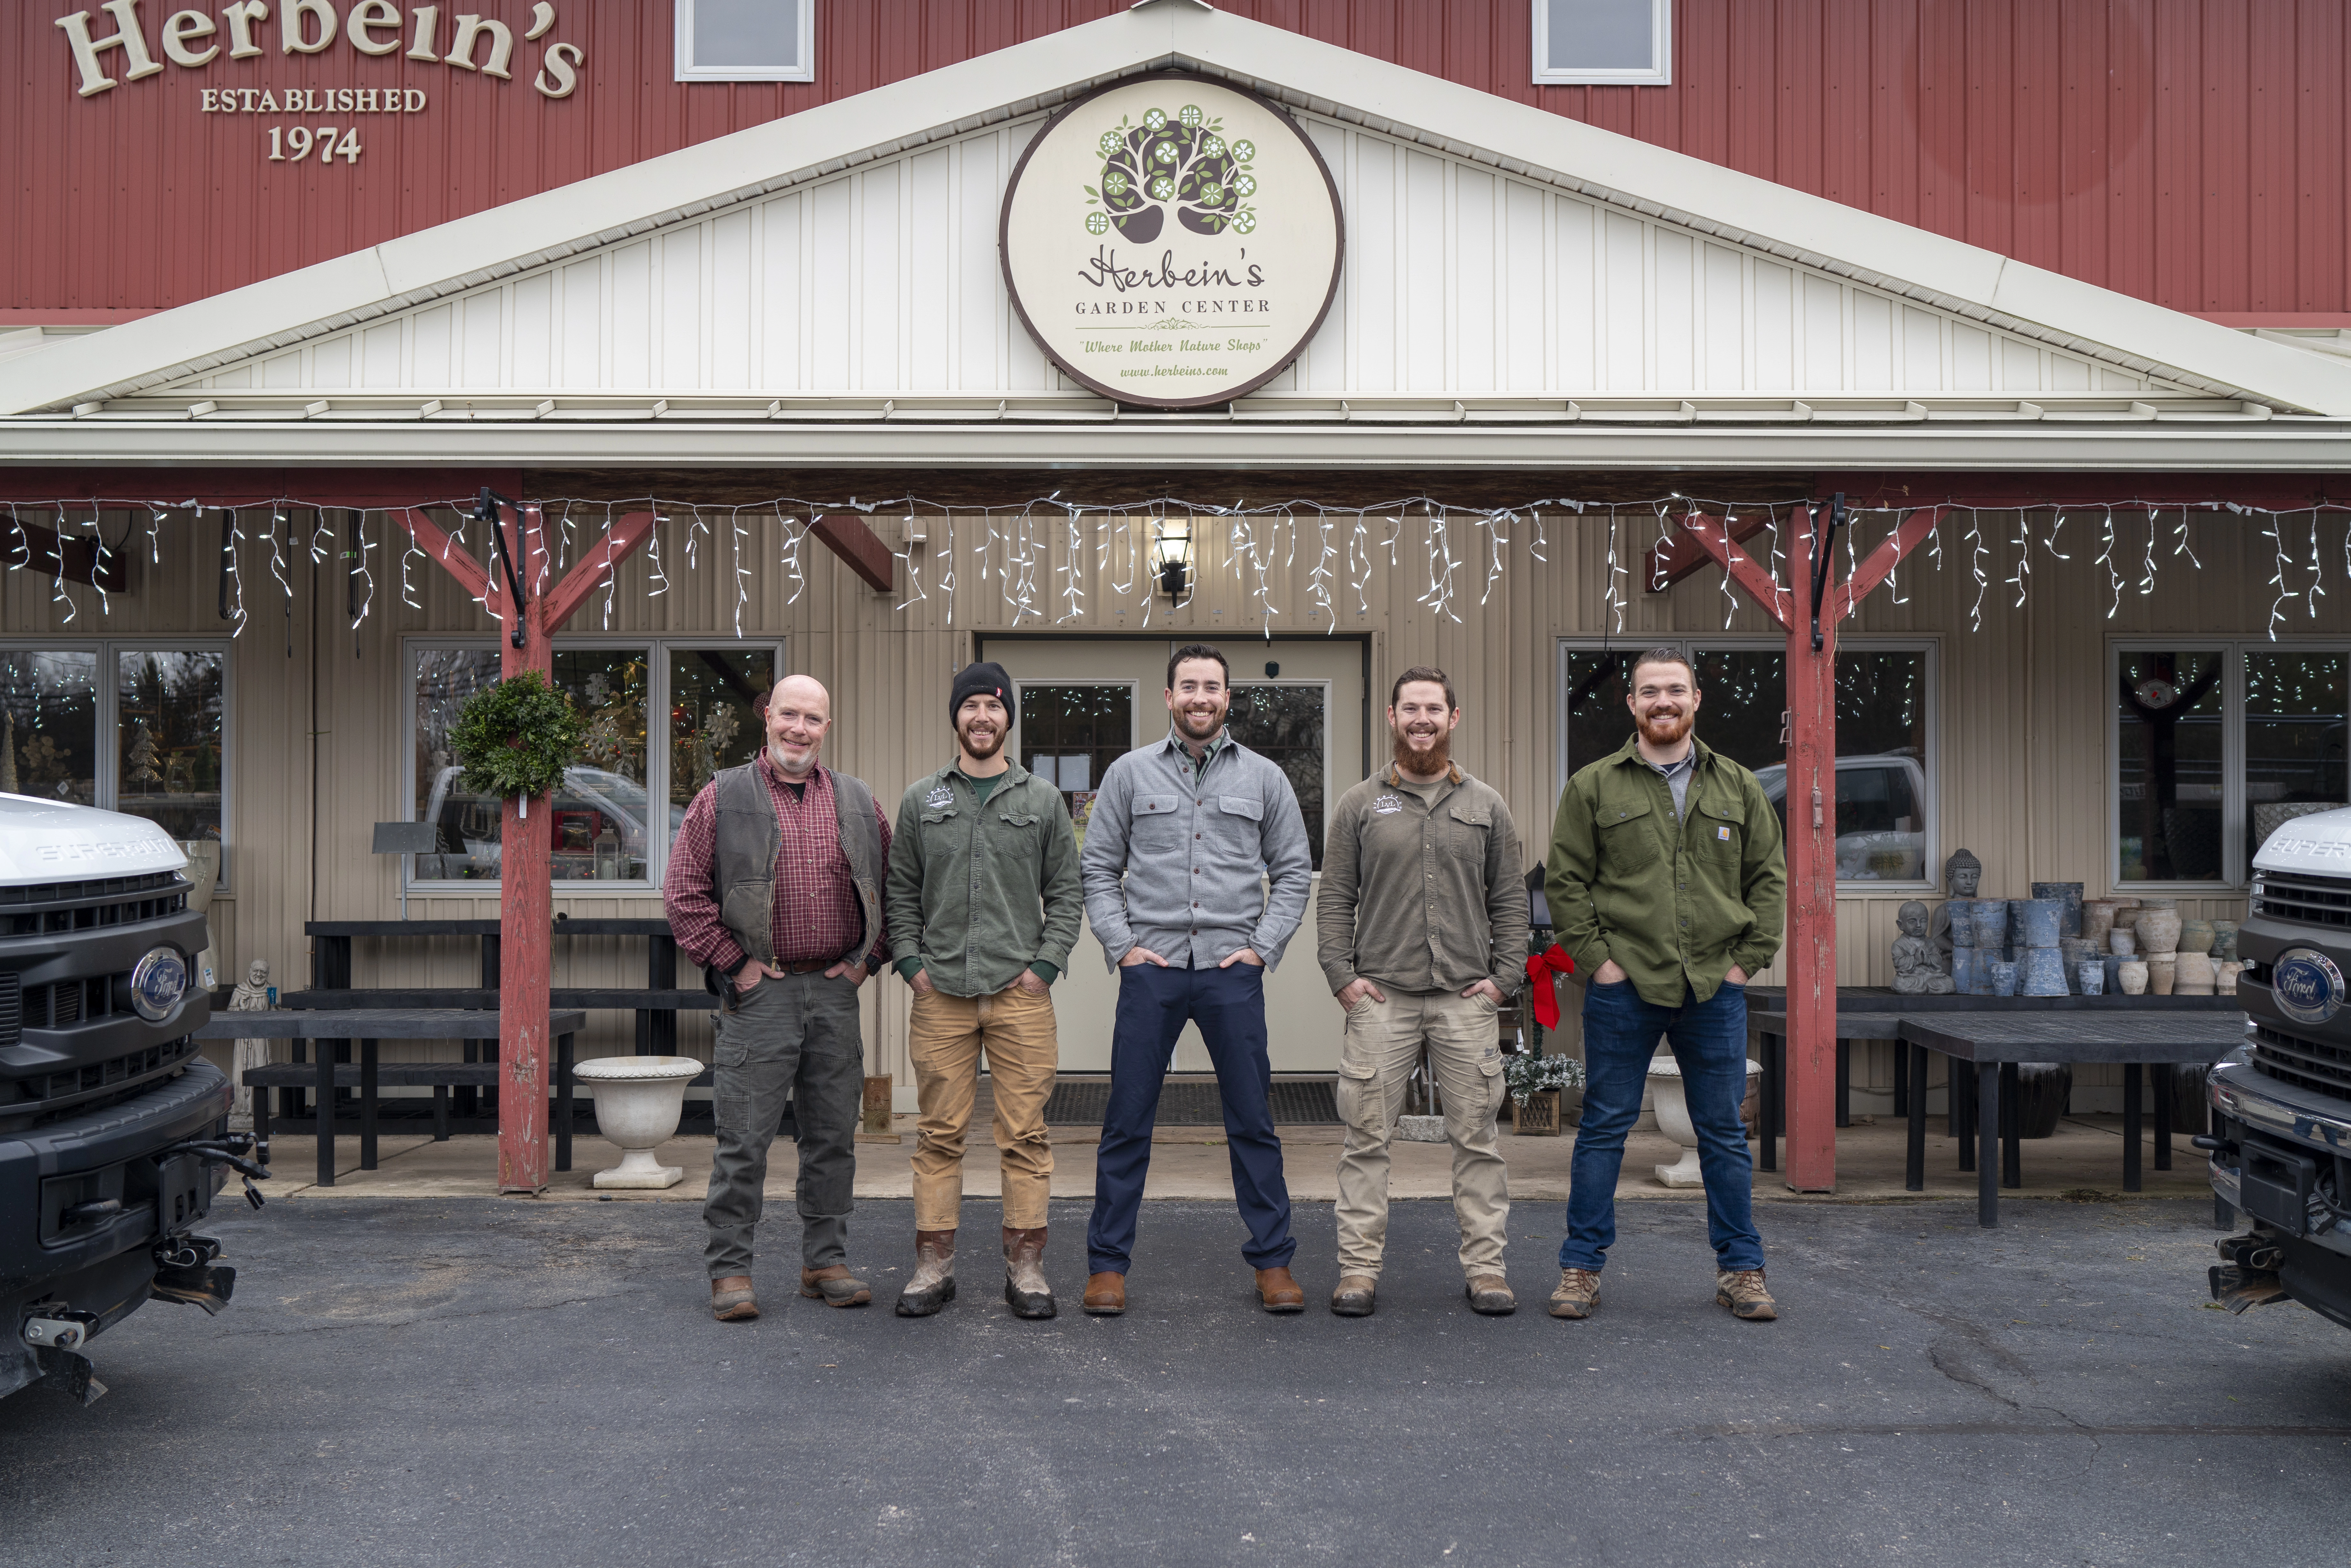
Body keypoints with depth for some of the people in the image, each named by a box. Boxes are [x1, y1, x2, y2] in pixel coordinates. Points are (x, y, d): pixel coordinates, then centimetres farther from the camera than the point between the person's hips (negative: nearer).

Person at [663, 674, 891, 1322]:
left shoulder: (859, 803, 11)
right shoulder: (723, 798, 1)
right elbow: (685, 893, -3)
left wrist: (868, 958, 7)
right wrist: (732, 964, -7)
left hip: (836, 994, 4)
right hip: (759, 994, -3)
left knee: (833, 1136, 10)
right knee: (744, 1139, -1)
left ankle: (826, 1261, 22)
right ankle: (729, 1269, 11)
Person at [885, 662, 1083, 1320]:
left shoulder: (1043, 800, 9)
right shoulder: (921, 801, 11)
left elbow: (1066, 891, 8)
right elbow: (900, 891, 13)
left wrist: (1045, 964, -2)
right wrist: (911, 962, 1)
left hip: (1021, 994, -1)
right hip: (940, 994, 1)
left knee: (1025, 1134, 1)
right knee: (940, 1135, 4)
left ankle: (1025, 1267, 10)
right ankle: (934, 1266, 13)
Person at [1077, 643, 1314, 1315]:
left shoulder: (1263, 778, 8)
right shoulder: (1130, 774, 7)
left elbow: (1293, 871, 10)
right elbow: (1097, 869, 8)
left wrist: (1262, 947, 0)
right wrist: (1121, 945, -2)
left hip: (1232, 970, 1)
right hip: (1151, 968, 0)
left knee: (1253, 1122, 6)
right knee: (1127, 1122, 4)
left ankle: (1273, 1260, 17)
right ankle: (1107, 1263, 14)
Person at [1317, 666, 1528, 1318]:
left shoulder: (1486, 806, 11)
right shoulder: (1360, 805, 8)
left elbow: (1509, 901, 11)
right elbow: (1335, 899, 6)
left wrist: (1504, 977, 1)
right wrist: (1342, 975, -4)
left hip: (1467, 1000, 1)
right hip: (1380, 997, -1)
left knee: (1476, 1138, 5)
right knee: (1367, 1137, 1)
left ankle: (1485, 1266, 14)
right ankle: (1359, 1267, 10)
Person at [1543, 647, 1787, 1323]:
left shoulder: (1739, 788, 9)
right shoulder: (1593, 787, 2)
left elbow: (1769, 881, 11)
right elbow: (1565, 880, 2)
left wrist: (1747, 959, 2)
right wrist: (1596, 958, -6)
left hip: (1715, 990, 2)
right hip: (1623, 989, -2)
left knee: (1725, 1135, 9)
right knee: (1604, 1129, 5)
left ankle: (1740, 1269, 22)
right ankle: (1582, 1266, 15)